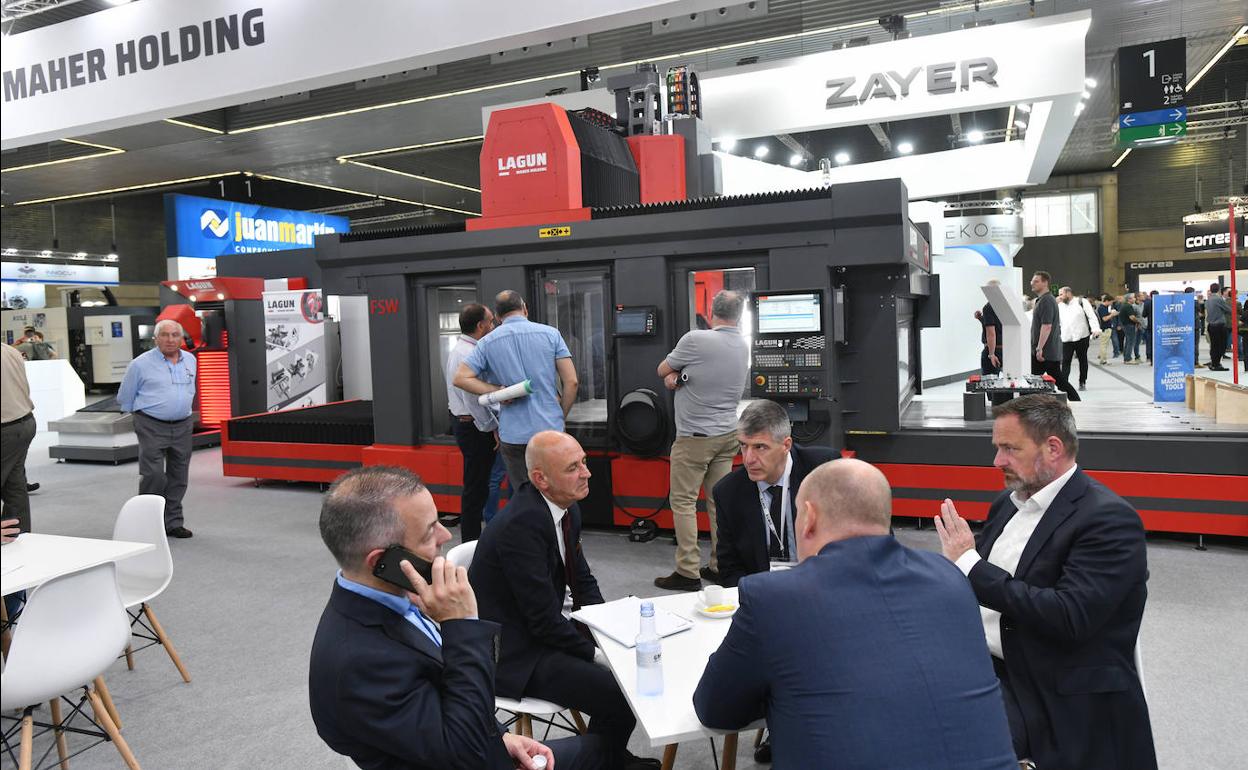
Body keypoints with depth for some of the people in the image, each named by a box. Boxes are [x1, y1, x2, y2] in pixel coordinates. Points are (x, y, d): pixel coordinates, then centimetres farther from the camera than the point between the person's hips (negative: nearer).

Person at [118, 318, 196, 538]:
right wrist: (142, 414, 13)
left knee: (178, 478, 8)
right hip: (152, 427, -5)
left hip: (182, 426, 5)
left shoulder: (190, 360, 9)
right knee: (153, 475, -11)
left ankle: (173, 523, 18)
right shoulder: (141, 363, -5)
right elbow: (124, 397, 6)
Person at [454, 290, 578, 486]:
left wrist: (499, 391, -2)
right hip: (550, 431, -1)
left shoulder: (488, 342, 3)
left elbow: (461, 378, -2)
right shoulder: (550, 333, 1)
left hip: (513, 435, 1)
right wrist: (560, 418, 8)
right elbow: (571, 381, -3)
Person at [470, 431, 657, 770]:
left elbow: (583, 582, 11)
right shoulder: (522, 523, -27)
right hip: (513, 653, -9)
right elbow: (543, 619, -25)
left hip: (543, 630, 9)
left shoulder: (567, 510, 1)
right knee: (619, 695, -20)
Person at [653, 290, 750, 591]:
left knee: (683, 502, 0)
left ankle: (688, 572, 0)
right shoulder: (743, 346, 8)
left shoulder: (696, 340, -14)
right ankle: (720, 567, 15)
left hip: (695, 437, -7)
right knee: (719, 501, 10)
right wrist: (678, 376, -4)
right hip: (727, 434, 7)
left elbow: (662, 370, -2)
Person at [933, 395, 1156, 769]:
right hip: (982, 667, 7)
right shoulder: (1008, 503, 12)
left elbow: (1069, 618, -23)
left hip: (1060, 702, -7)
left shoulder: (1111, 520, -11)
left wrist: (971, 565, -21)